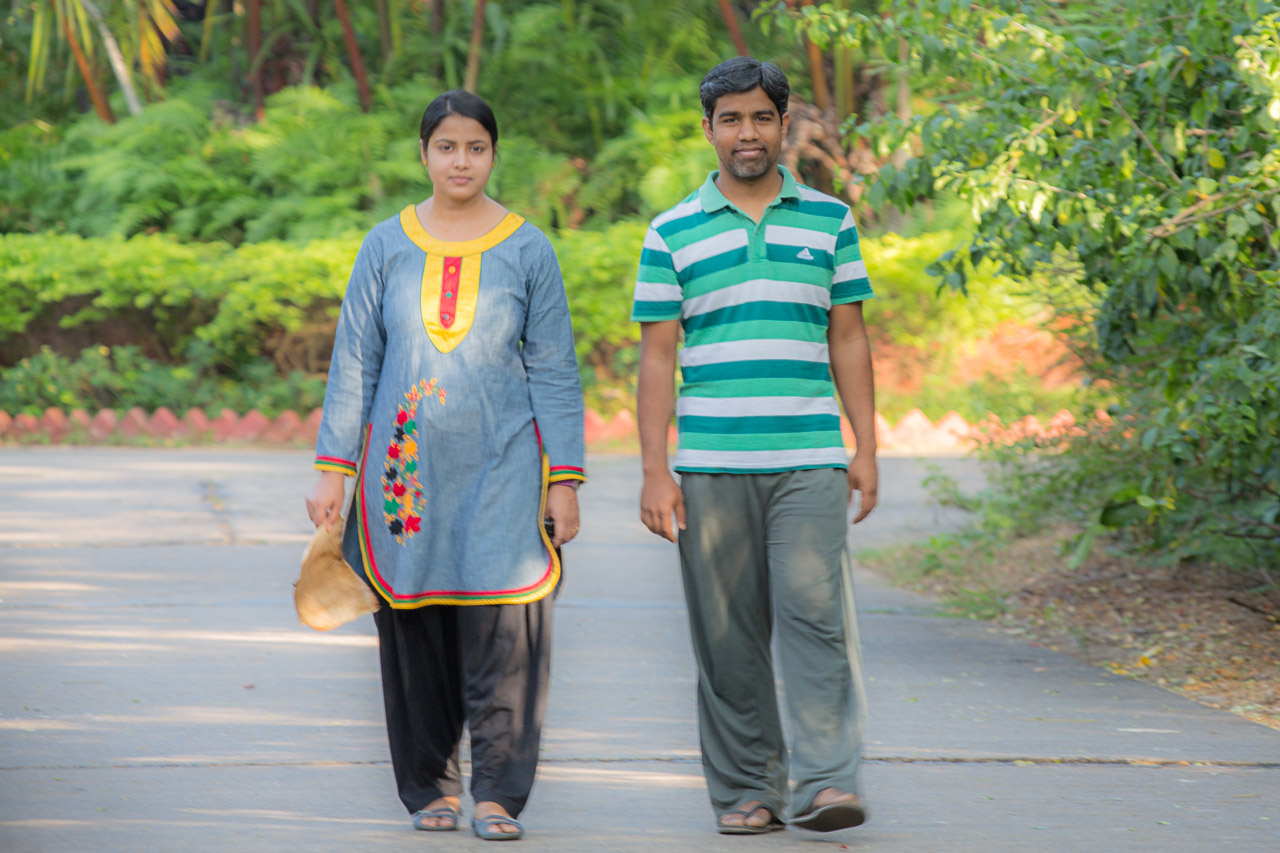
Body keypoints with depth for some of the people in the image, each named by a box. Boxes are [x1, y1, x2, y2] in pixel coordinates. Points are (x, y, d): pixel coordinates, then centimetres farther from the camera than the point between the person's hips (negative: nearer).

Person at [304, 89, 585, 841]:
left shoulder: (527, 250, 4)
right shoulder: (387, 246, 6)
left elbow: (555, 372, 5)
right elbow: (354, 361, 9)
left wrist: (565, 479, 0)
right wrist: (334, 469, 3)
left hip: (501, 464, -1)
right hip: (406, 463, 1)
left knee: (503, 624, -10)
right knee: (416, 626, 3)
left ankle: (498, 793, -6)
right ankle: (431, 788, 14)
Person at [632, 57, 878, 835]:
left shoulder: (829, 221, 11)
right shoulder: (672, 234, 7)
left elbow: (849, 339, 12)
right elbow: (657, 356, 6)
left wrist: (867, 449, 5)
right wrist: (655, 471, -1)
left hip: (810, 461, 0)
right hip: (710, 466, 0)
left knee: (815, 613, -11)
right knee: (729, 635, 2)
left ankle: (826, 783, -13)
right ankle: (746, 791, 9)